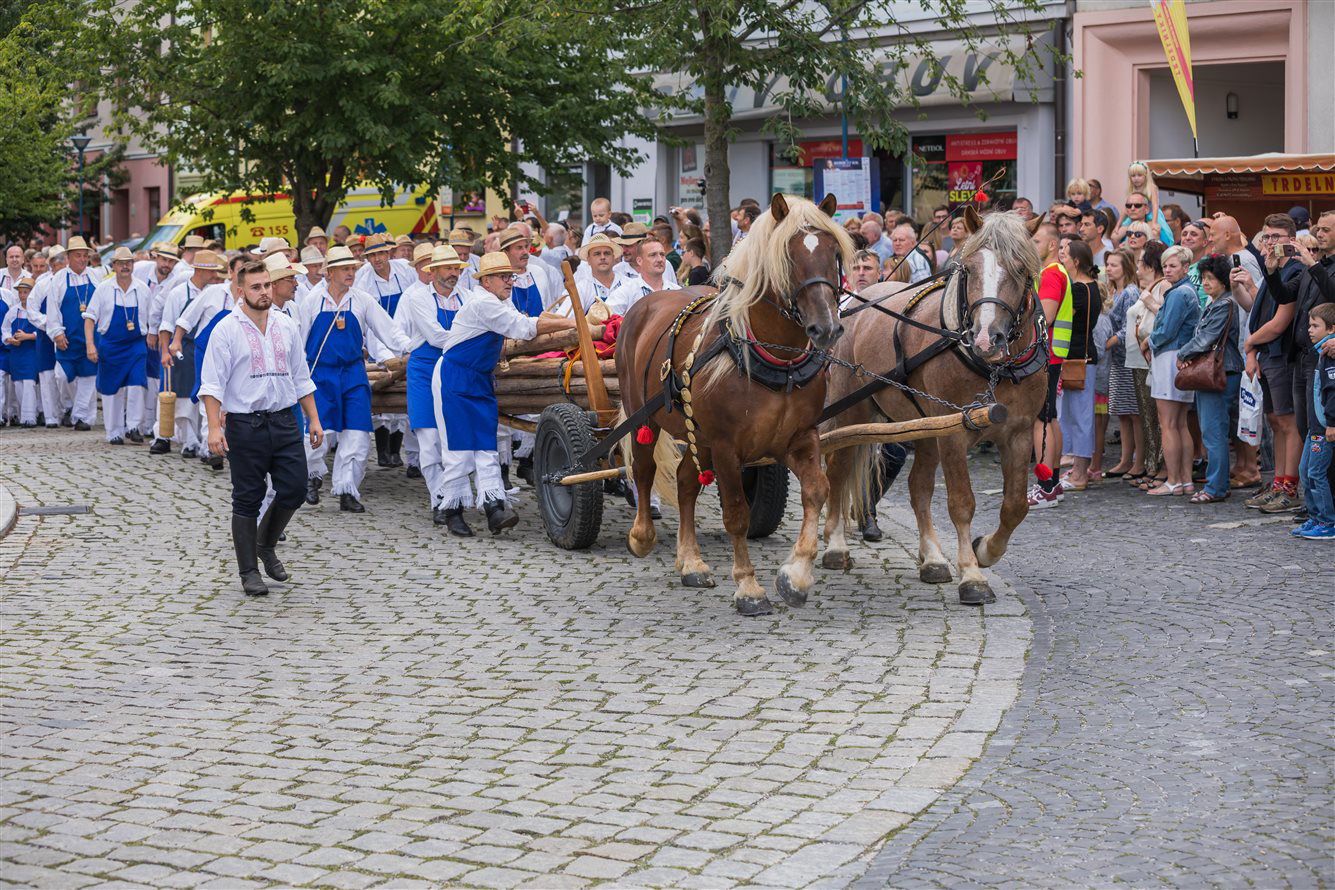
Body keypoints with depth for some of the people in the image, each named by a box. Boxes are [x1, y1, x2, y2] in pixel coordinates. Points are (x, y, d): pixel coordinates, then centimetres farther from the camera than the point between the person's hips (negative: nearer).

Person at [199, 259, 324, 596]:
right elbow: (212, 384, -9)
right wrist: (214, 427, -18)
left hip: (284, 420, 4)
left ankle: (266, 545, 29)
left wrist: (313, 419, 13)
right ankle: (249, 571, 12)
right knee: (247, 500, 2)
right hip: (245, 425, -4)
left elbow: (301, 377, 17)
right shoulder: (227, 330, -5)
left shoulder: (286, 326, 10)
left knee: (293, 490, 3)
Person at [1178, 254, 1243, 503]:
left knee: (1214, 432, -10)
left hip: (1221, 375, -10)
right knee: (1212, 432, 12)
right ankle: (1218, 485, 16)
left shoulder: (1226, 305, -11)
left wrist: (1183, 355, -4)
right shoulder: (1212, 305, 20)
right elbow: (1201, 336, 20)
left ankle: (1215, 488, -9)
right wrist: (1188, 357, 2)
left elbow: (1206, 339, -16)